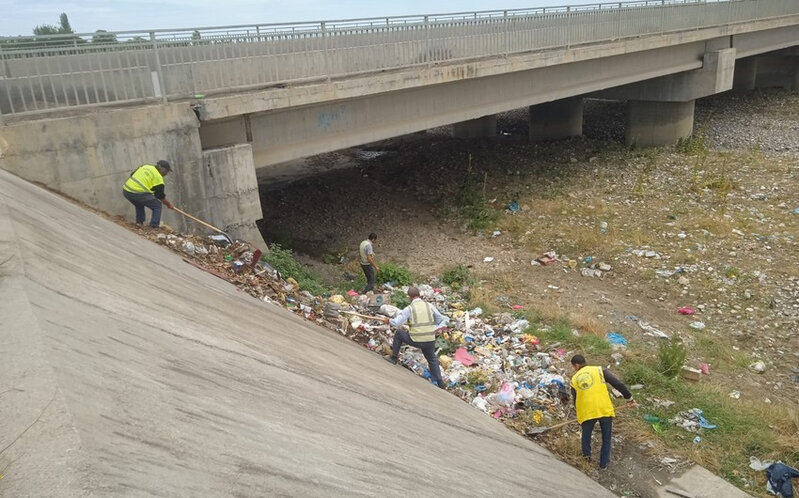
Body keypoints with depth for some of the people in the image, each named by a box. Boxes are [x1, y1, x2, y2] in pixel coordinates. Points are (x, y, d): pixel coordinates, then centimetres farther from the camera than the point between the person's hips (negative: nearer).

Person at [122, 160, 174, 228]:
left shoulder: (145, 166, 19)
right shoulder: (158, 177, -1)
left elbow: (132, 175, 24)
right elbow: (160, 196, 3)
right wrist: (169, 204, 17)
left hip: (126, 190, 8)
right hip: (138, 193, -8)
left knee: (139, 204, 35)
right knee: (157, 206, 8)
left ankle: (139, 222, 31)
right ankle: (154, 226, 2)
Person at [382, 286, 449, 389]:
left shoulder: (409, 309, -6)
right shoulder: (430, 306, 3)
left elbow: (396, 323, -8)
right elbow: (443, 320, 7)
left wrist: (389, 321, 12)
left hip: (415, 341, -3)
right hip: (430, 341, 3)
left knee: (399, 333, 24)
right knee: (432, 360, 28)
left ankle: (394, 357, 30)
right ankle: (441, 384, 24)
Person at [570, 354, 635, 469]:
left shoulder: (574, 379, 10)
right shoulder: (599, 370, 6)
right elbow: (618, 384, -2)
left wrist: (579, 414, 34)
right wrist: (629, 398, 8)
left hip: (586, 412, 0)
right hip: (605, 409, 0)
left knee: (586, 433, 29)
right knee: (606, 437, 19)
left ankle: (586, 454, 37)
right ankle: (604, 463, 27)